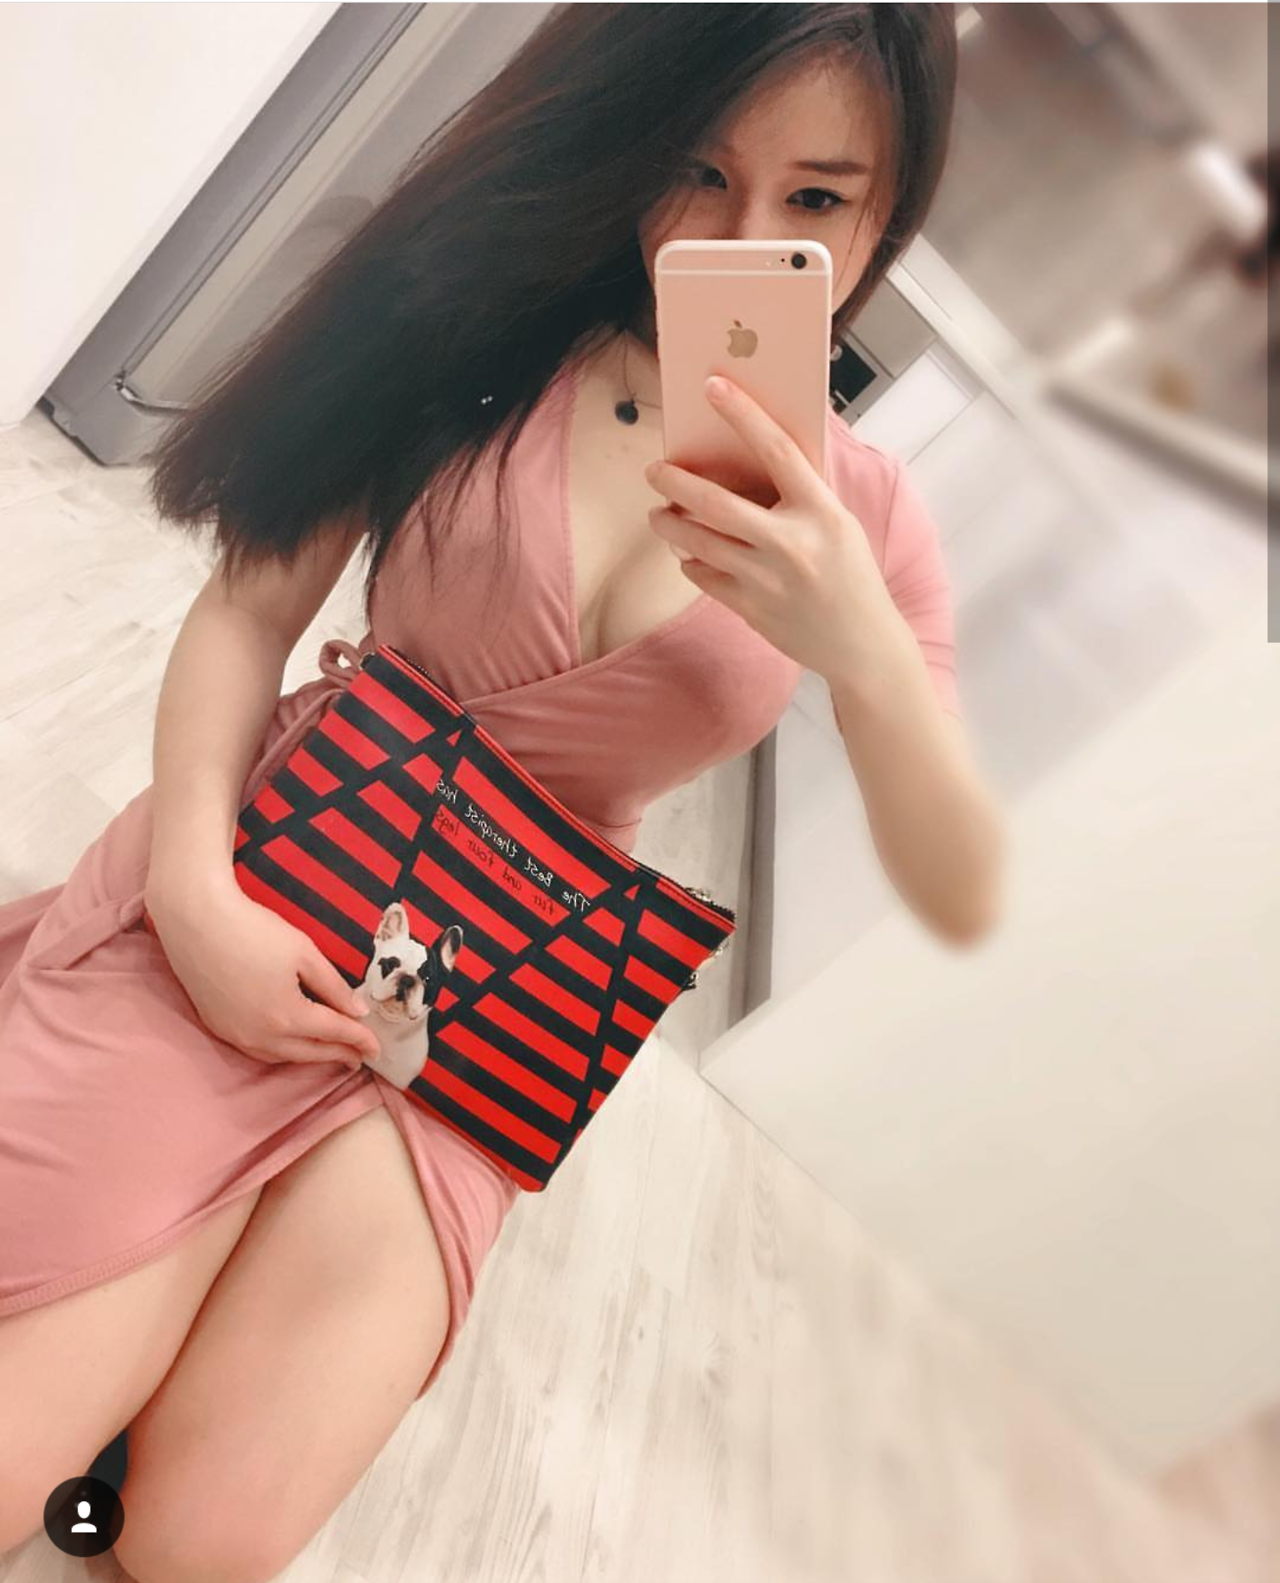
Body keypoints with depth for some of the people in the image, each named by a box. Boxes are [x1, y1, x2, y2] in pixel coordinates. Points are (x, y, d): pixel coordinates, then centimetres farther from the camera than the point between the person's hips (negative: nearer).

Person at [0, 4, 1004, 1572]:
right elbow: (247, 607, -2)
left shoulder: (863, 513, 1)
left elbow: (961, 898, -5)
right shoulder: (502, 324, -1)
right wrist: (195, 884, -17)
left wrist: (864, 650, -23)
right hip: (257, 901, 0)